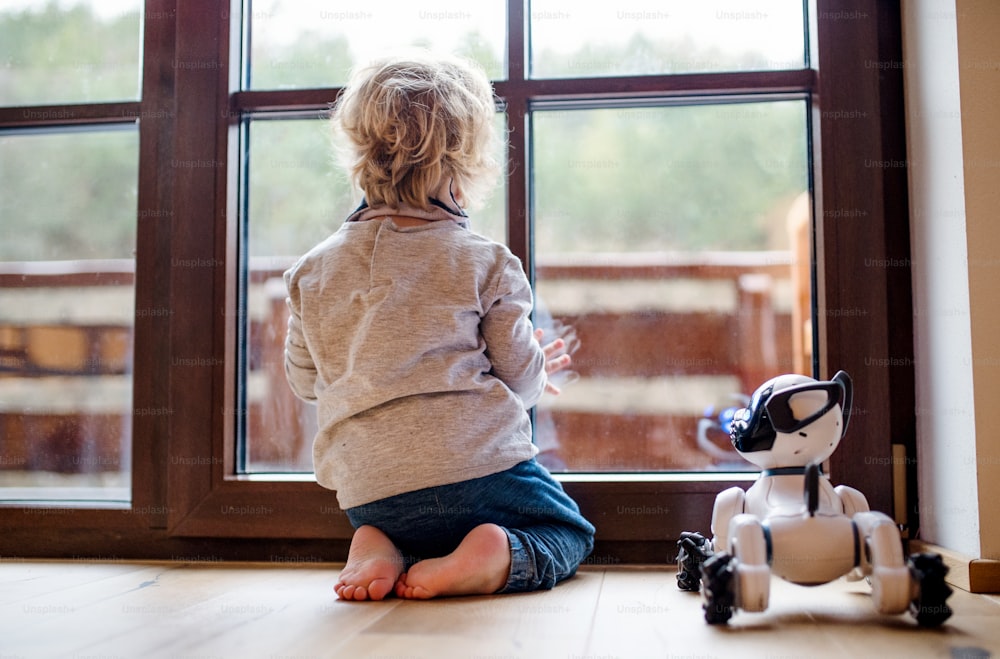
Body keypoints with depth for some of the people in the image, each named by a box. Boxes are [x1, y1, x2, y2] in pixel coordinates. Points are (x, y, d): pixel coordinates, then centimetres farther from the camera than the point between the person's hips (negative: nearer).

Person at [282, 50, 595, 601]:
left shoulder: (314, 270, 6)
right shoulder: (486, 263, -4)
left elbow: (304, 379, 17)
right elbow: (520, 379, -1)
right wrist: (539, 371, 24)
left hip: (366, 494, 4)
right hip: (477, 467, -4)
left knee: (404, 528, 36)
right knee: (569, 531, 21)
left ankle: (380, 547, 1)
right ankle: (495, 558, -11)